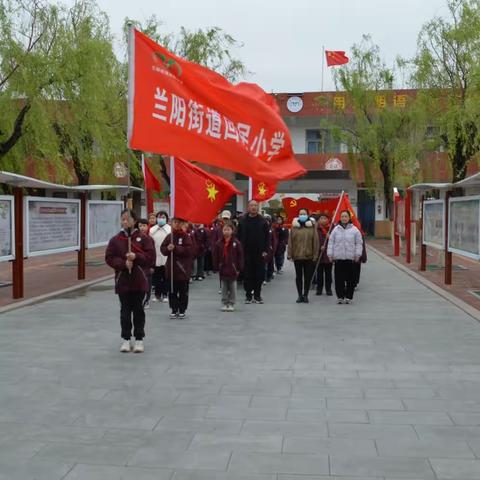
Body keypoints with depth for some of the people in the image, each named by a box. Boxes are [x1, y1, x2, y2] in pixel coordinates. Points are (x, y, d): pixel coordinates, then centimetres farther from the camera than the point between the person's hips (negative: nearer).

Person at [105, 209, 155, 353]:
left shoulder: (143, 238, -1)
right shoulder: (115, 240, 2)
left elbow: (151, 256, -5)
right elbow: (109, 258, -2)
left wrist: (136, 257, -20)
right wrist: (123, 263, -16)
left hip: (139, 281, -1)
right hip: (122, 280, 1)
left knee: (138, 310, 5)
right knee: (125, 310, 7)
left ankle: (139, 339, 15)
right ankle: (126, 339, 16)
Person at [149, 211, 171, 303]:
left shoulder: (170, 229, -3)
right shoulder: (152, 230, 5)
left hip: (166, 257, -2)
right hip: (155, 257, 2)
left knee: (166, 277, 3)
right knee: (156, 277, 8)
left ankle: (165, 294, 12)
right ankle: (157, 294, 18)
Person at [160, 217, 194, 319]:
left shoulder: (186, 236, -6)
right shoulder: (169, 236, 6)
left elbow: (188, 250, -15)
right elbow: (162, 249, 6)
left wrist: (175, 248, -19)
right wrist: (168, 249, -15)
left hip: (183, 268, -3)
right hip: (171, 267, 4)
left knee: (183, 290, 5)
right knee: (172, 290, 7)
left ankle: (182, 310, 15)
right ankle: (174, 309, 17)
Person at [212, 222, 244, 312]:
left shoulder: (236, 243, -6)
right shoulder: (219, 243, 0)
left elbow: (240, 256, -4)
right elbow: (215, 256, 3)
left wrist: (239, 268, -7)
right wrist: (217, 268, 0)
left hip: (233, 269, -2)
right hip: (222, 269, 2)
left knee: (232, 288, 6)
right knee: (224, 288, 9)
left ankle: (231, 304, 14)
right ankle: (225, 303, 17)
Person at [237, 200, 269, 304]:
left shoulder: (262, 221, 3)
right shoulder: (242, 221, 3)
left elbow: (267, 237, 3)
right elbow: (238, 236, 4)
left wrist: (265, 250, -5)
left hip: (259, 253, 0)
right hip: (246, 253, 0)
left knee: (259, 275, 3)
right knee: (247, 276, 4)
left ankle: (257, 295, 14)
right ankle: (248, 295, 13)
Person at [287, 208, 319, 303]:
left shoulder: (312, 226, -1)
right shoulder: (294, 226, 3)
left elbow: (315, 241, -2)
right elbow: (290, 241, 2)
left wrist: (315, 255, -6)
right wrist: (289, 254, -3)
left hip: (309, 256, -1)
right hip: (297, 256, 1)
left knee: (308, 276, 5)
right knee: (298, 276, 8)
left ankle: (305, 295, 16)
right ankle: (300, 295, 16)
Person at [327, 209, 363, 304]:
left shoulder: (354, 230, 2)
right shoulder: (336, 230, 5)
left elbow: (359, 243, 3)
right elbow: (331, 242, 6)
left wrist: (358, 254, -5)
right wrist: (330, 254, 0)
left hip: (350, 258, -1)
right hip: (338, 258, 1)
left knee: (350, 278, 3)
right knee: (339, 278, 3)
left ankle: (349, 297, 12)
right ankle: (340, 296, 12)